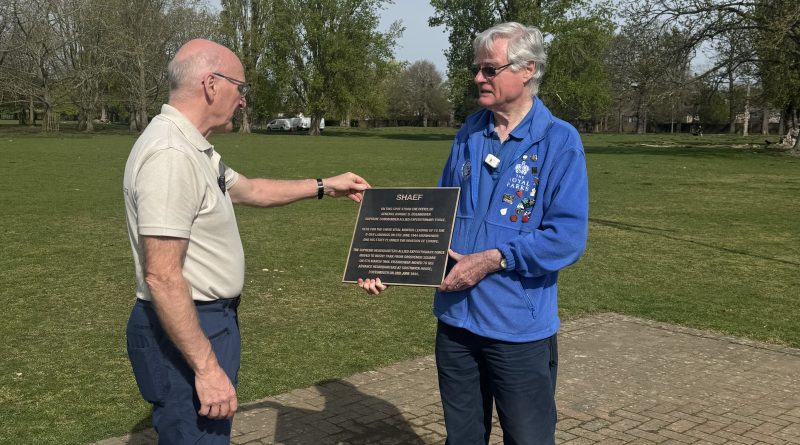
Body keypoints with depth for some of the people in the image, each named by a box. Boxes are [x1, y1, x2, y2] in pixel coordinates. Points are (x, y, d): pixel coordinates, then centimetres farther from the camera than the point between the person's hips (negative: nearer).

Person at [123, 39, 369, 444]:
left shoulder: (192, 148, 10)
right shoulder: (170, 154, -24)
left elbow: (249, 190, 27)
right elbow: (161, 276, -27)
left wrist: (325, 187, 29)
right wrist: (207, 367, -26)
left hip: (208, 320, 11)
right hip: (185, 333, -11)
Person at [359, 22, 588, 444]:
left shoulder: (559, 141, -11)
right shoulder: (469, 134, 6)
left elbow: (567, 237, -17)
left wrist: (495, 259, -24)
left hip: (519, 327, -5)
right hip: (456, 318, 5)